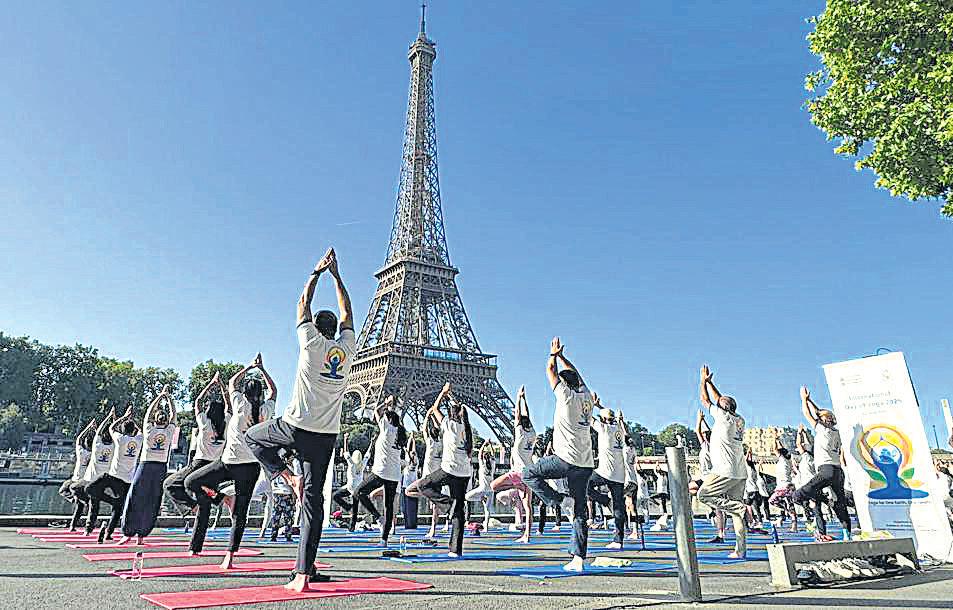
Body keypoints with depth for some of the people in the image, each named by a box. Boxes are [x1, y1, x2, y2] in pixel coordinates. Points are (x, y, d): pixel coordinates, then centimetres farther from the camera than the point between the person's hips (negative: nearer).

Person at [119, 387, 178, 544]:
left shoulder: (149, 429, -3)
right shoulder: (170, 431, -1)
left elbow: (149, 411, 11)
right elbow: (174, 414, 13)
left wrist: (160, 395, 19)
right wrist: (168, 397, 20)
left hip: (146, 465, -1)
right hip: (161, 468, 1)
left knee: (134, 498, 8)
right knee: (153, 502, 6)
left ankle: (128, 532, 8)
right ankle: (141, 535, 8)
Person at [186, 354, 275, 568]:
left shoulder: (241, 404, 0)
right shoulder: (266, 409, 5)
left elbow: (232, 383, 18)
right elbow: (273, 390, 25)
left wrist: (249, 366, 27)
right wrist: (261, 369, 30)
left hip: (229, 462, -3)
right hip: (251, 465, 3)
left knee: (190, 482, 18)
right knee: (239, 514, 7)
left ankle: (217, 495, -1)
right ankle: (230, 556, 2)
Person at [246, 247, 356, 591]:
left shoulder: (311, 342, -3)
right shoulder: (347, 348, 6)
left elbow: (303, 304, 10)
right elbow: (347, 312, 20)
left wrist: (317, 272, 21)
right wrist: (336, 275, 26)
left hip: (295, 426, -3)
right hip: (327, 434, 3)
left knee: (253, 436, 27)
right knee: (314, 497, 4)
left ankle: (286, 477, 7)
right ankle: (304, 573, 2)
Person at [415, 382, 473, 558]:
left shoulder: (449, 424, -3)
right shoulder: (468, 429, 10)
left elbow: (435, 407, 9)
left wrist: (444, 391, 20)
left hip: (449, 469, -6)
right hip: (465, 472, 6)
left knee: (422, 486, 13)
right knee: (459, 511, 8)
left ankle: (449, 504, -4)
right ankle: (456, 549, 6)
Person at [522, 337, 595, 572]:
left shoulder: (566, 395, -5)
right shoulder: (586, 396, 12)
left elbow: (550, 371, 8)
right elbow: (575, 373, 28)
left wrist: (554, 354, 24)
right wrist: (561, 356, 36)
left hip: (566, 459, -7)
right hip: (586, 463, 7)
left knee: (529, 474, 11)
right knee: (580, 512, 8)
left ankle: (560, 500, -1)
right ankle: (578, 559, 5)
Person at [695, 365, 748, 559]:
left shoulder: (723, 417, -8)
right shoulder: (739, 420, 13)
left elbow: (705, 399, 2)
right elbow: (720, 399, 24)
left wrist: (704, 380, 16)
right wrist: (709, 382, 29)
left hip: (725, 471, -8)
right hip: (740, 473, 9)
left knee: (703, 494, 0)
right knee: (736, 512, 8)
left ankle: (740, 507, -10)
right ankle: (741, 550, 6)